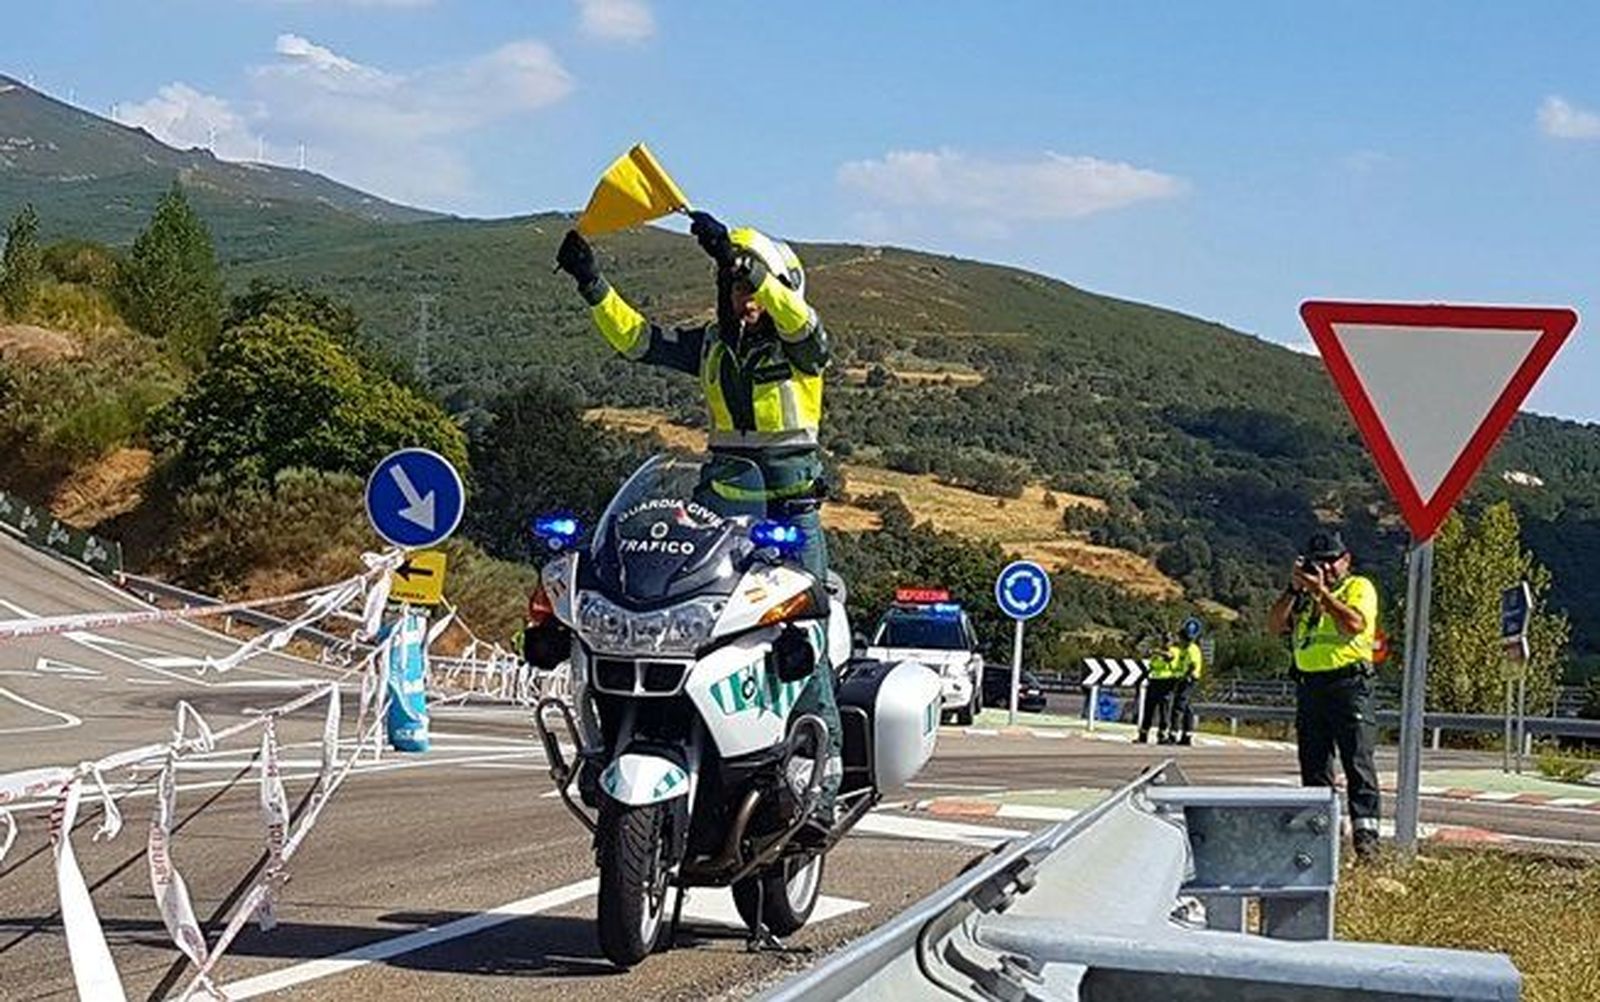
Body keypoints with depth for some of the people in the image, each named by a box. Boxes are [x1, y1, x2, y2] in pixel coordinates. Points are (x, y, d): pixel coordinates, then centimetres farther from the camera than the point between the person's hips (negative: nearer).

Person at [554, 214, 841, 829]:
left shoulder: (800, 347, -1)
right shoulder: (711, 345, 14)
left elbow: (799, 321, -25)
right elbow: (635, 338, 9)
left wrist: (741, 261, -35)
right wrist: (592, 284, -4)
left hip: (791, 508, -5)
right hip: (723, 509, 5)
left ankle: (823, 776, -8)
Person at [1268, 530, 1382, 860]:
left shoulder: (1360, 587, 4)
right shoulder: (1303, 594, 18)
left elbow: (1354, 624, -16)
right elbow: (1276, 625, 4)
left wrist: (1321, 591, -15)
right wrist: (1293, 588, -5)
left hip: (1349, 682, -5)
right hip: (1309, 686, 6)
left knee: (1358, 762, -10)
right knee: (1314, 767, 7)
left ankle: (1365, 833, -14)